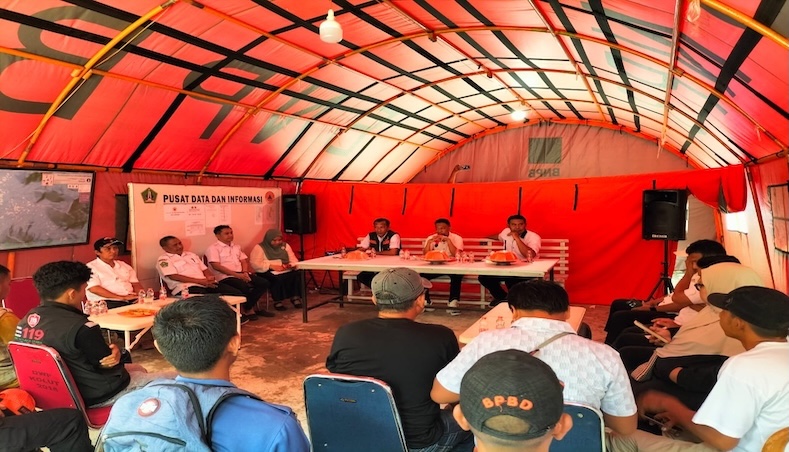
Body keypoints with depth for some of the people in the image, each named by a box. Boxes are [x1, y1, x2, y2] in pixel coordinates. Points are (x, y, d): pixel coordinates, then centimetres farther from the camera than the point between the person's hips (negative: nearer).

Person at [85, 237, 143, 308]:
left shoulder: (123, 265, 22)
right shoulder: (91, 267, 3)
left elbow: (135, 283, 19)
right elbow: (94, 288, -10)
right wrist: (122, 297, -17)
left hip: (132, 301, 6)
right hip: (107, 303, -6)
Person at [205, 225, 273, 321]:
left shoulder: (236, 247, 22)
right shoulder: (213, 248, -1)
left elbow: (244, 261, 18)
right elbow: (216, 266, -13)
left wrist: (245, 272, -7)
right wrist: (237, 274, -19)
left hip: (241, 274, 8)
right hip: (226, 277, -7)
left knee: (264, 283, -13)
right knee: (244, 287, -36)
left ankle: (246, 309, -7)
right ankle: (250, 309, -10)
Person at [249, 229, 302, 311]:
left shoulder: (285, 246, 14)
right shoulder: (259, 248, -2)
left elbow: (294, 260, 12)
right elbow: (255, 264, -13)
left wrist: (290, 265, -13)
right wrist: (271, 266, -23)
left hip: (285, 271, 4)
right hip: (267, 272, -4)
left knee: (297, 274, -27)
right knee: (278, 278, -37)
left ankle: (295, 298, -20)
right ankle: (278, 302, -21)